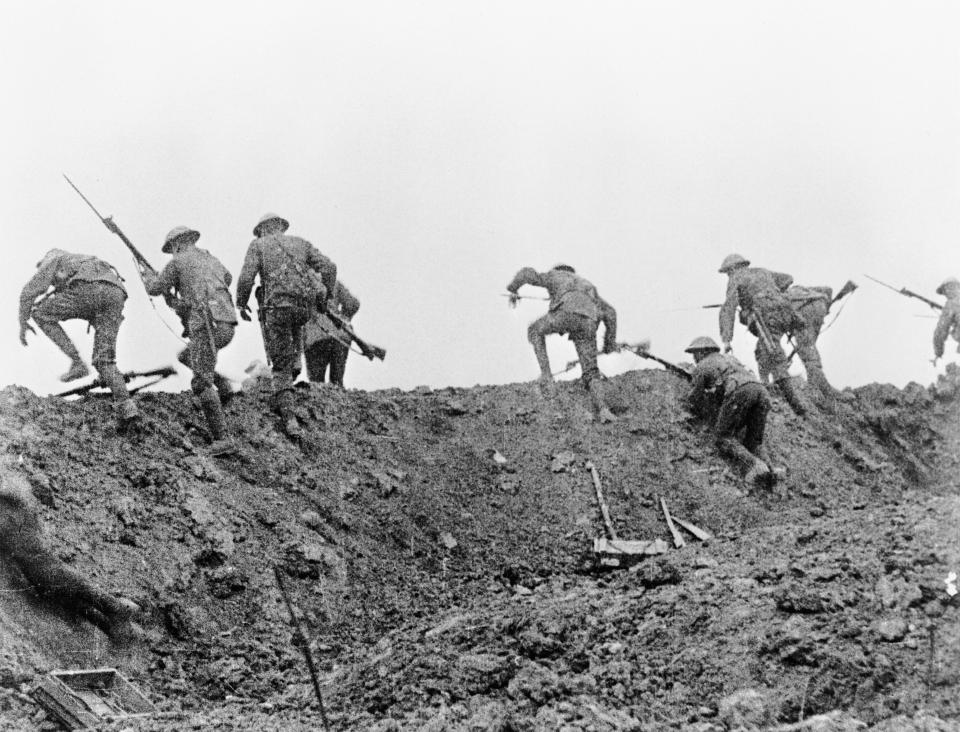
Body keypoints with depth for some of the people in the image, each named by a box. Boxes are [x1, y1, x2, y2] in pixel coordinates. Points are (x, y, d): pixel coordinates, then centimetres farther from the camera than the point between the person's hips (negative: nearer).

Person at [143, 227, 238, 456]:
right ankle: (222, 386, 11)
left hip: (207, 325, -8)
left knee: (201, 383, -10)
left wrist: (148, 275, 39)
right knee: (187, 357, 30)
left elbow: (155, 289, 16)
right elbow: (227, 278, 50)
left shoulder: (178, 261, 6)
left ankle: (222, 439, -19)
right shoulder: (211, 260, 26)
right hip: (228, 325, 8)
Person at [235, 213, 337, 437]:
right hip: (306, 307, 3)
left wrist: (241, 304, 12)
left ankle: (289, 418, -7)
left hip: (277, 307, -3)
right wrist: (327, 297, 17)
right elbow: (329, 267, 8)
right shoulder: (300, 243, 19)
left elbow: (246, 277, -3)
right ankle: (295, 364, 26)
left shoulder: (258, 245, 11)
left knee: (281, 366, 5)